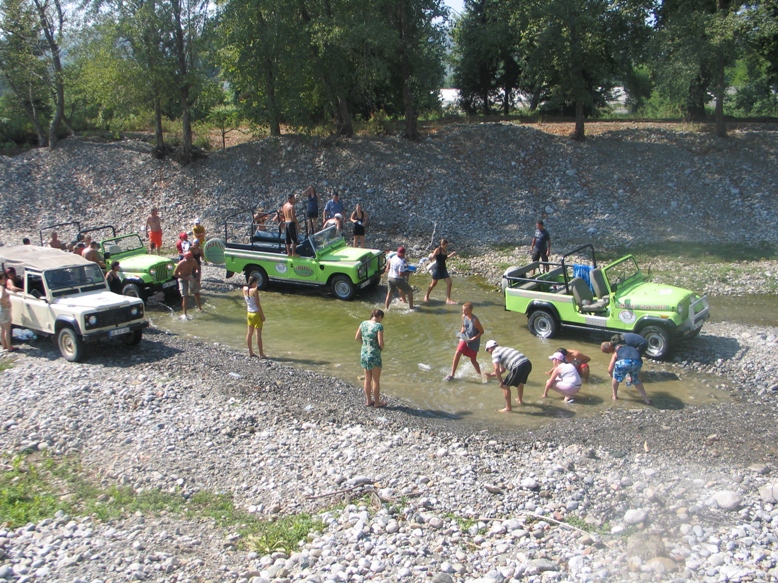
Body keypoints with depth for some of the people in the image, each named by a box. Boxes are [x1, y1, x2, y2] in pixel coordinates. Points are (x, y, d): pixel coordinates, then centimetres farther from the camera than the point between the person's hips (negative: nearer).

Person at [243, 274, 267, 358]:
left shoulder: (244, 289, -1)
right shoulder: (255, 290, -20)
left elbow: (246, 302, 7)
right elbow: (258, 304, -17)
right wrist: (262, 315, -10)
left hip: (249, 313, 7)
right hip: (256, 314, -7)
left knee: (249, 333, 14)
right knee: (258, 334, -1)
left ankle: (250, 352, 22)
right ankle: (261, 354, 5)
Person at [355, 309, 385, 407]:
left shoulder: (363, 323, 0)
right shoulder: (379, 326, -17)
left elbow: (357, 338, 5)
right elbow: (381, 343, -20)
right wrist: (381, 348, 2)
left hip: (364, 354, 6)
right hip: (374, 356, -6)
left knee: (367, 379, 19)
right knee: (376, 380, 10)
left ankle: (368, 400, 30)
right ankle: (377, 402, 23)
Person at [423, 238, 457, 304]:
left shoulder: (445, 251, 5)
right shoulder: (438, 250, -15)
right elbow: (432, 257, -20)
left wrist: (451, 254, 10)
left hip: (443, 269, 7)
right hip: (437, 269, -7)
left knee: (449, 283, -3)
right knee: (433, 284, 6)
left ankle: (448, 299, 4)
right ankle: (426, 296, 29)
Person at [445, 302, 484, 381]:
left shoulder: (475, 320, -26)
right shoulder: (463, 316, -7)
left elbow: (481, 331, -17)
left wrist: (472, 339, -23)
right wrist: (461, 333, -8)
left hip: (473, 342, -4)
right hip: (465, 339, 4)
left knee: (473, 360, 6)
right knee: (457, 353, -15)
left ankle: (479, 374, 33)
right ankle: (452, 374, -10)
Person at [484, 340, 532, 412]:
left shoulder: (495, 353, 2)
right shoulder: (503, 349, 31)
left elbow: (496, 369, -12)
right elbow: (503, 370, 37)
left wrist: (501, 382, -3)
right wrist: (491, 374, 37)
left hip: (519, 367, -9)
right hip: (528, 363, 9)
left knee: (505, 386, 5)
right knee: (520, 382, 35)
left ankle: (508, 408, 10)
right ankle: (520, 400, 56)